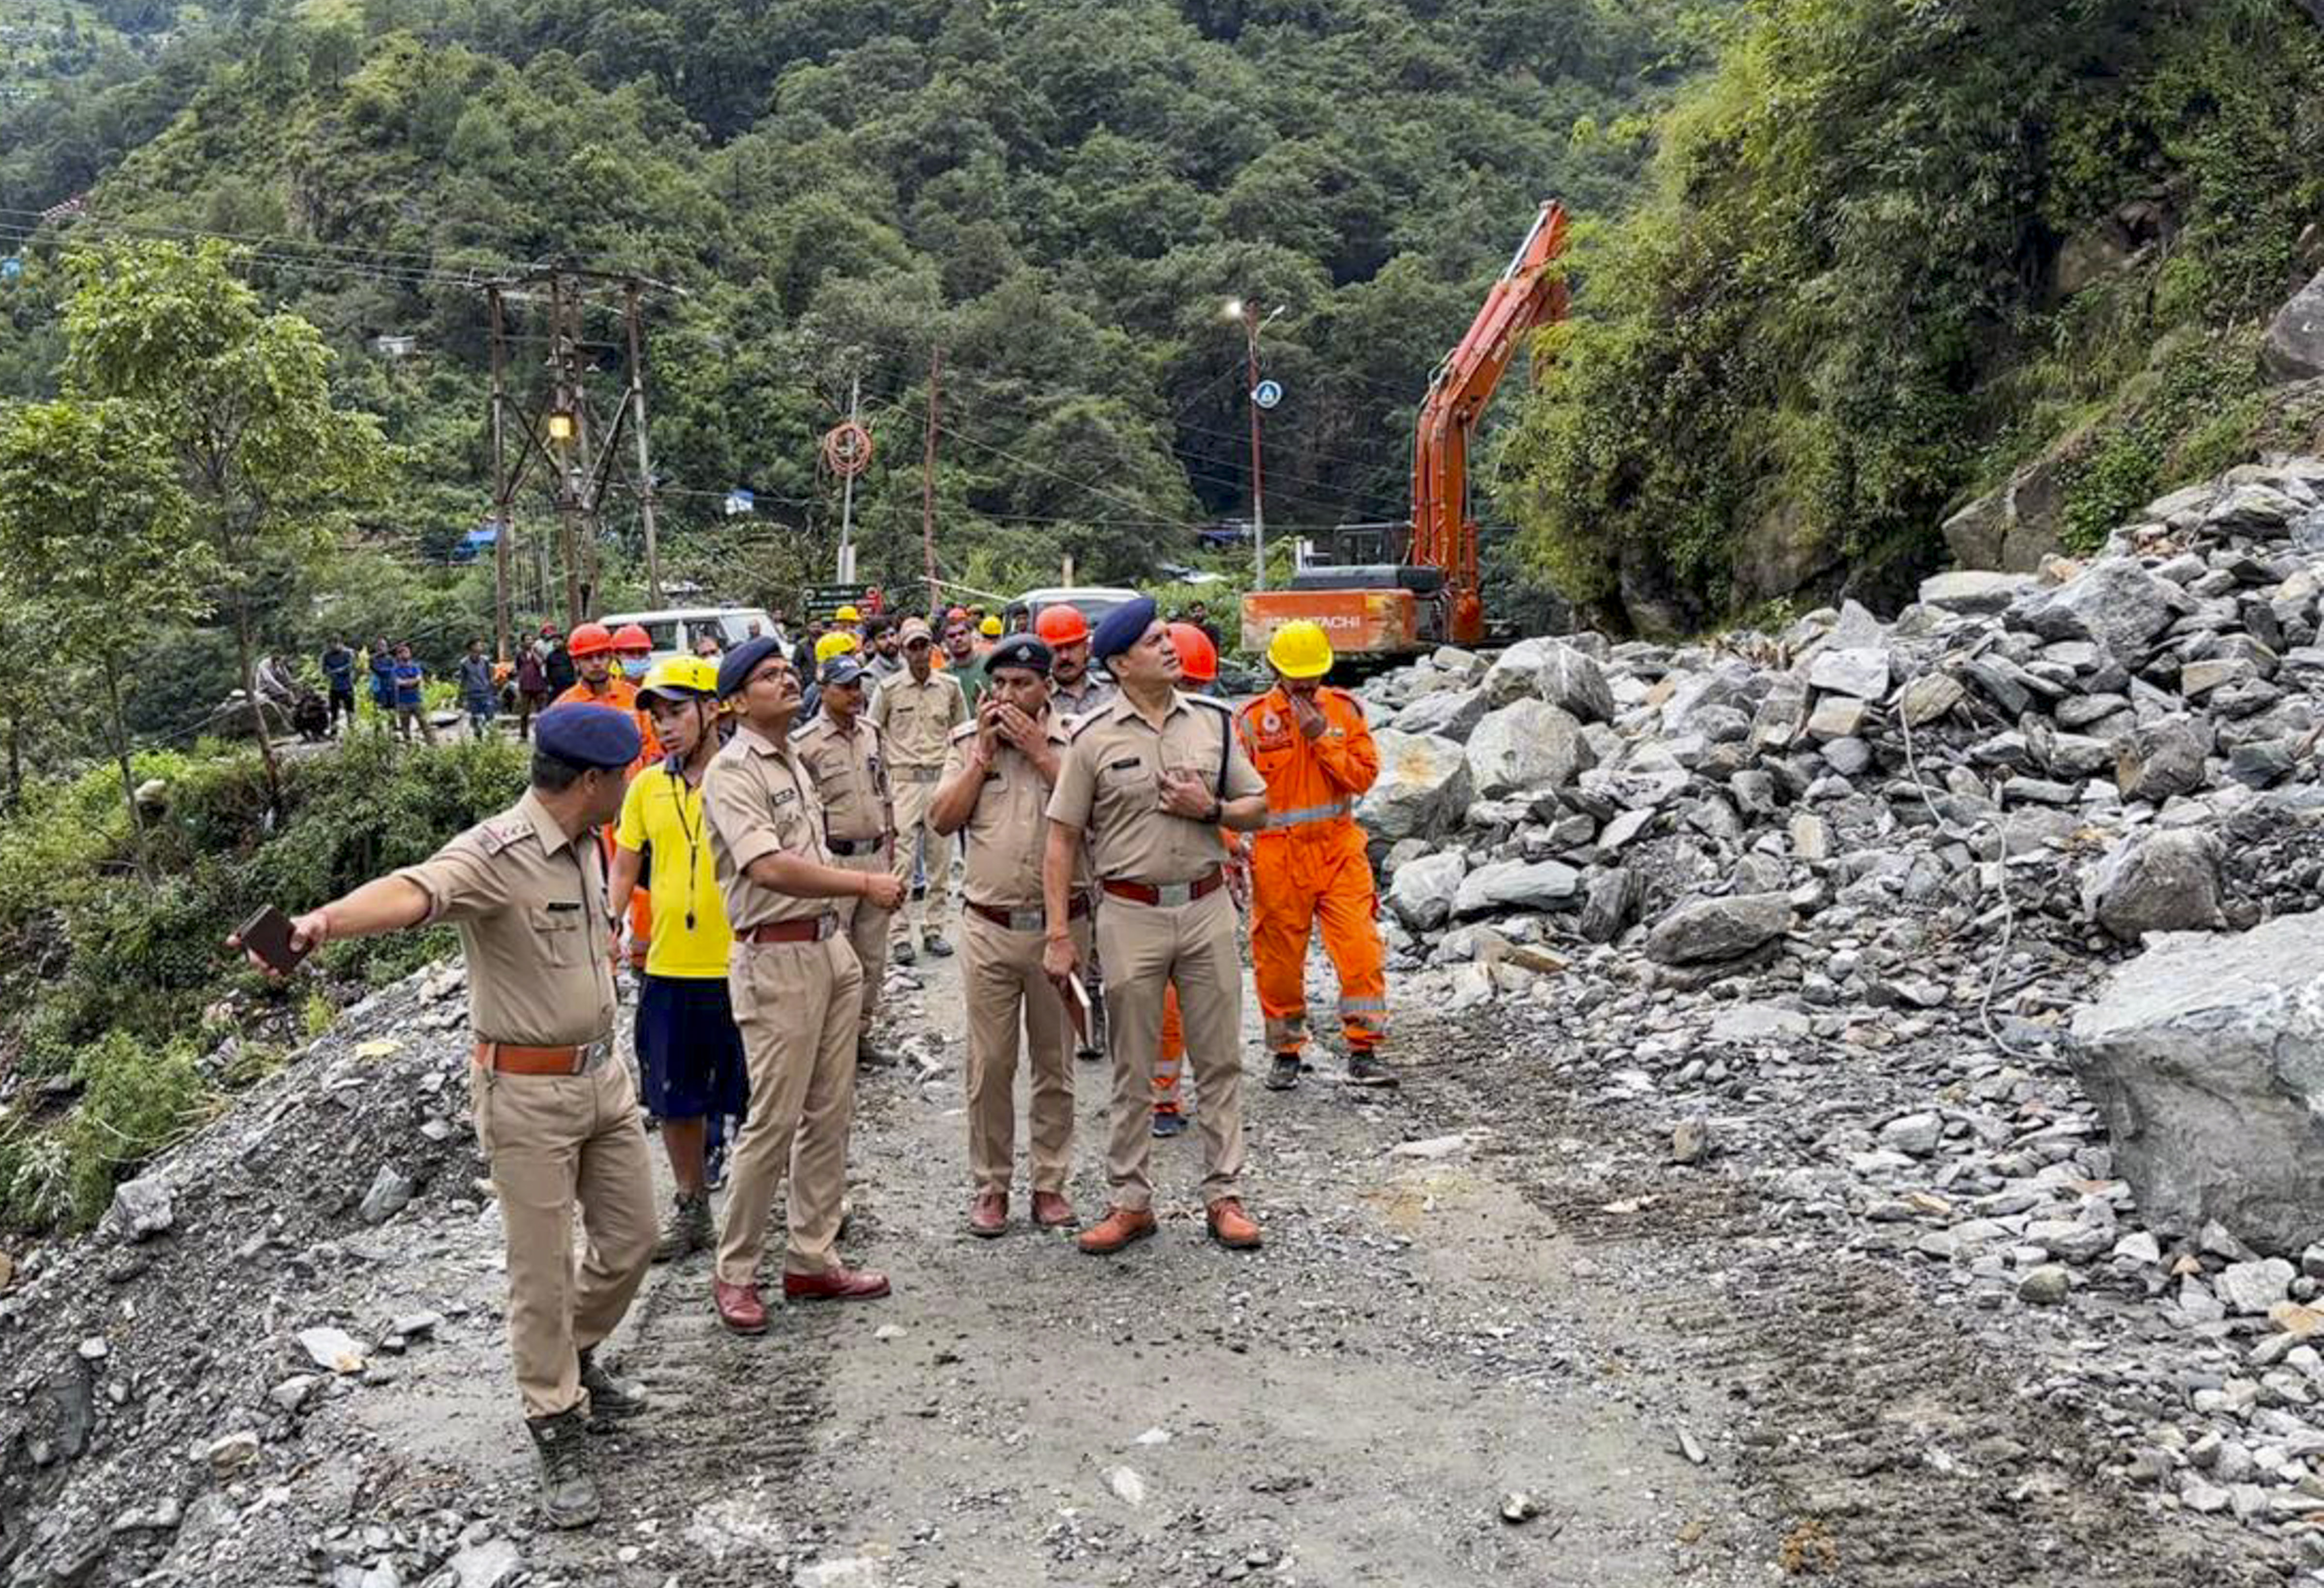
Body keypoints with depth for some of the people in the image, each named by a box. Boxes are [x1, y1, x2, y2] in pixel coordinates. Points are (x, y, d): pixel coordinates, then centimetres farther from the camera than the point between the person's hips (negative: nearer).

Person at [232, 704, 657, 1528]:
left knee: (629, 1239, 17)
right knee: (541, 1268, 4)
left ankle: (575, 1361, 43)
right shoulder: (493, 855, -24)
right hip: (527, 1089, -8)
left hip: (602, 1074, 8)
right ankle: (559, 1431, 20)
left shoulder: (583, 846, 3)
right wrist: (325, 921, -63)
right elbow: (410, 891, -44)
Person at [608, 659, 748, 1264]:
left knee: (753, 1100, 7)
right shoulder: (647, 787, 6)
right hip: (667, 970, 4)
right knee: (675, 1100, 15)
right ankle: (691, 1210, 32)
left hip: (739, 967, -4)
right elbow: (623, 872, 14)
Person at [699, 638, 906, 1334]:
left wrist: (841, 935, 17)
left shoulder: (793, 764, 17)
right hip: (776, 957, -9)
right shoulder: (733, 771, -12)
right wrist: (866, 884, -23)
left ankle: (813, 1260, 21)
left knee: (829, 1113, 11)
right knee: (773, 1121, -4)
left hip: (828, 947, 9)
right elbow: (768, 868, -25)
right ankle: (734, 1272, 10)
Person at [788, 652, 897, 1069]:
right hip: (833, 860, -6)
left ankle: (861, 1035, 26)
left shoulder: (872, 734, 9)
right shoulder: (805, 744, -11)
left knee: (872, 956, 14)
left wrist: (889, 843, 15)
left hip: (875, 857, 7)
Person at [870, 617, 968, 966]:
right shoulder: (889, 689, -1)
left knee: (940, 859, 6)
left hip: (941, 778, 3)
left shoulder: (950, 687, 6)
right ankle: (899, 935, -2)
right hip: (904, 780, -3)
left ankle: (934, 929, 16)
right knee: (901, 860, -6)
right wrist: (885, 769, 0)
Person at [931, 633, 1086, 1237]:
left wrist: (1040, 753, -15)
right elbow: (943, 819, -4)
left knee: (1055, 1063, 10)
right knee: (990, 1064, 6)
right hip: (989, 927, 1)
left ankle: (1051, 1182, 23)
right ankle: (990, 1185, 19)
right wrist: (984, 751, -9)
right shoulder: (968, 741, 4)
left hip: (1061, 923, -1)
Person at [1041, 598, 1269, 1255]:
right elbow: (1062, 838, -3)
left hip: (1207, 906, 3)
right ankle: (1130, 1201, 18)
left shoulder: (1213, 721, 6)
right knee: (1132, 1071, 6)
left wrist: (1210, 808, -10)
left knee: (1220, 1061, 7)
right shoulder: (1094, 737, -4)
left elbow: (1258, 808, 12)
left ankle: (1224, 1195, 18)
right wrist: (1059, 935, -7)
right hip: (1131, 913, -2)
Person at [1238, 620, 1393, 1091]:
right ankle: (1286, 1053, 23)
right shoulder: (1253, 720, 0)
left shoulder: (1344, 710, 6)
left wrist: (1321, 737, -11)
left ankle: (1363, 1052, -1)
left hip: (1339, 849, 1)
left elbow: (1365, 774, -2)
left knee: (1361, 951, -8)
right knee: (1279, 959, 6)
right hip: (1278, 855, -1)